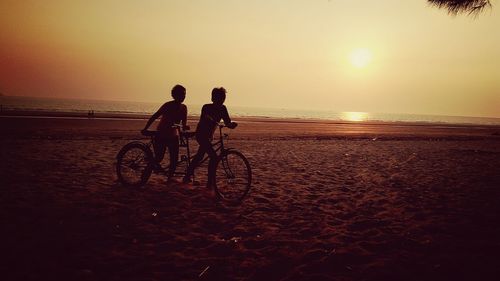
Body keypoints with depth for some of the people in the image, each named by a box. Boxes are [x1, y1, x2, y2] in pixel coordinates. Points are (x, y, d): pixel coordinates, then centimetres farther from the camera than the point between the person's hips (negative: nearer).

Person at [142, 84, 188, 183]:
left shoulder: (183, 108, 0)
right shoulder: (168, 105, -16)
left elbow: (184, 122, -1)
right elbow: (154, 117, -16)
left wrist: (185, 126, -25)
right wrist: (145, 129, -21)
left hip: (173, 135, 5)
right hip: (161, 135, -5)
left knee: (174, 158, -2)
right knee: (159, 157, -9)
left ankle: (170, 177, 14)